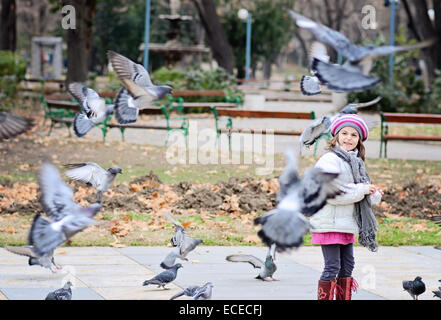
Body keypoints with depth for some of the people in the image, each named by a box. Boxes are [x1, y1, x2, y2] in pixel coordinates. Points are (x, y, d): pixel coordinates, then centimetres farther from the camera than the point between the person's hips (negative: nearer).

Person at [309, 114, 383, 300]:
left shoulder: (354, 162, 17)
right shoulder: (330, 160, -12)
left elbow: (361, 198, 22)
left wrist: (374, 196, 1)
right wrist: (362, 190, -16)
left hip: (346, 225, 9)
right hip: (330, 224, -9)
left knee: (347, 265, 13)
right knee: (332, 267, -8)